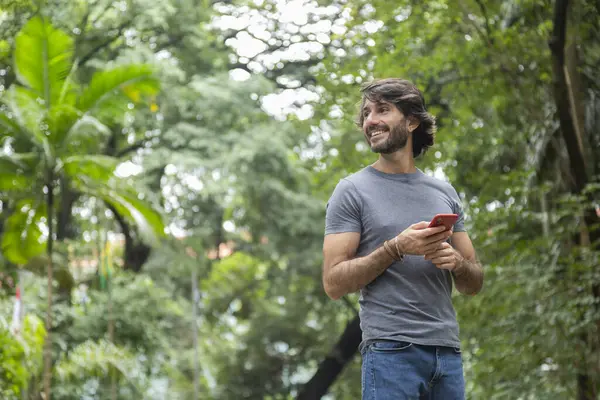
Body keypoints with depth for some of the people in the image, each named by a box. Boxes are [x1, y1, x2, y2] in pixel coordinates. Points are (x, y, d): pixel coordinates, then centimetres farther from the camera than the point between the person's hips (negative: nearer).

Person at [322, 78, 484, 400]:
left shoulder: (444, 193, 14)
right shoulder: (353, 191, 1)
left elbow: (474, 284, 16)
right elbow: (334, 283, -7)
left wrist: (456, 261, -6)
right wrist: (396, 248, -17)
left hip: (448, 350, 5)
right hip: (391, 349, -4)